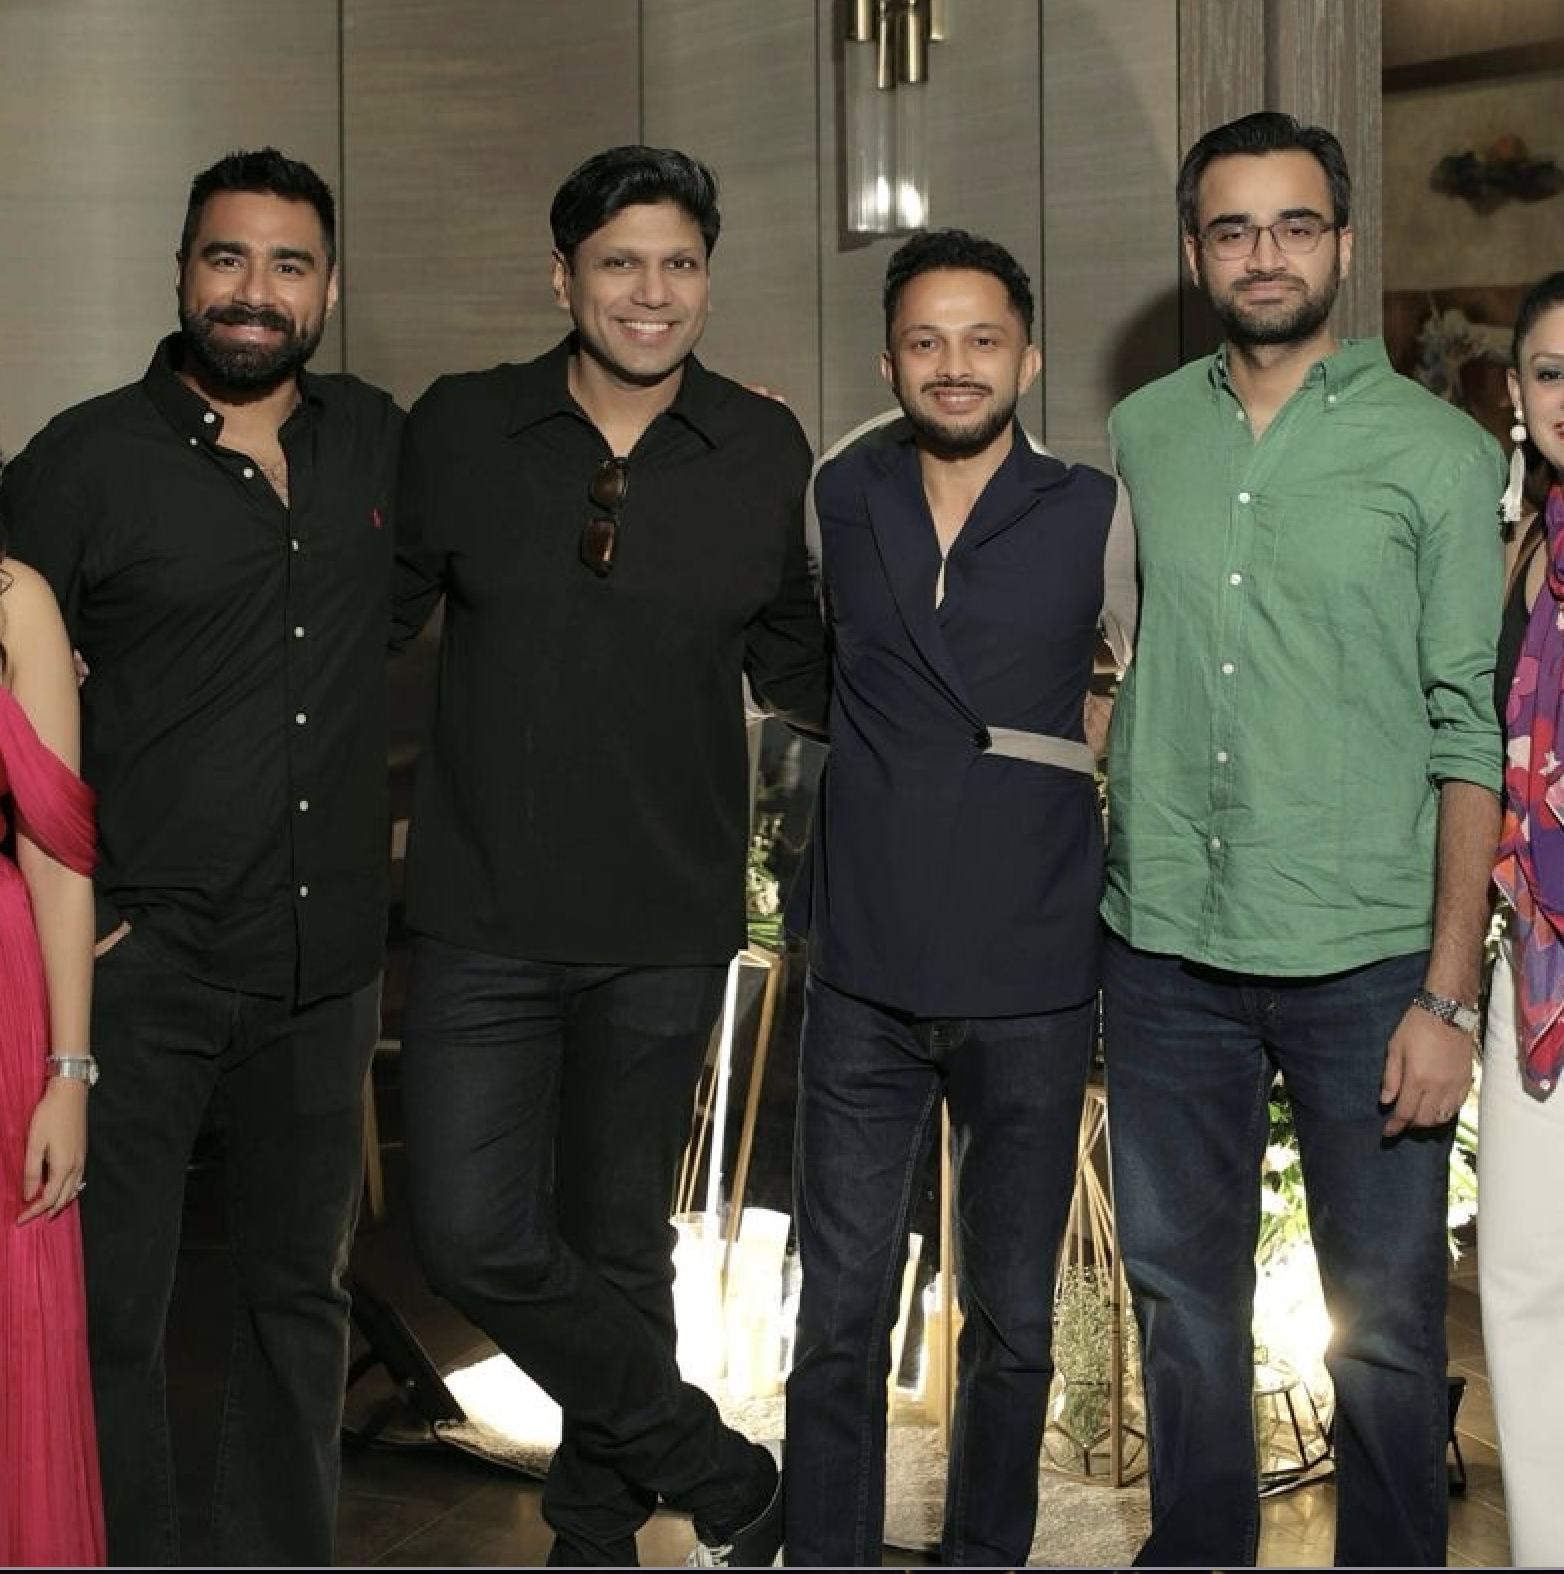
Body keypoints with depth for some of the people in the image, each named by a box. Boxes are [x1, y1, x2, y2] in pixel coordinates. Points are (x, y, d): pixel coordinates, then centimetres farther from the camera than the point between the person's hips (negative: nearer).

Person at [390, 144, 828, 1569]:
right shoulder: (458, 428, -1)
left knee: (618, 1247, 12)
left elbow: (790, 666, 12)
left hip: (668, 928, 0)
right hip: (484, 916, 0)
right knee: (476, 1240, -6)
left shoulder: (765, 452, 2)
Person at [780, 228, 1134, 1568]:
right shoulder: (836, 501, 4)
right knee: (840, 1318, 5)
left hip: (1032, 990, -1)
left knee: (1011, 1324, 12)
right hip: (864, 981, 1)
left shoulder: (1095, 519, -2)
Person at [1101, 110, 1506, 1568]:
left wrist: (1448, 993, -10)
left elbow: (1471, 729, -4)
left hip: (1364, 955, -3)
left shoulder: (1440, 452, -2)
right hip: (1168, 950, 3)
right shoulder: (1141, 435, 9)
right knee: (1182, 1296, 14)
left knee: (1387, 1325, 4)